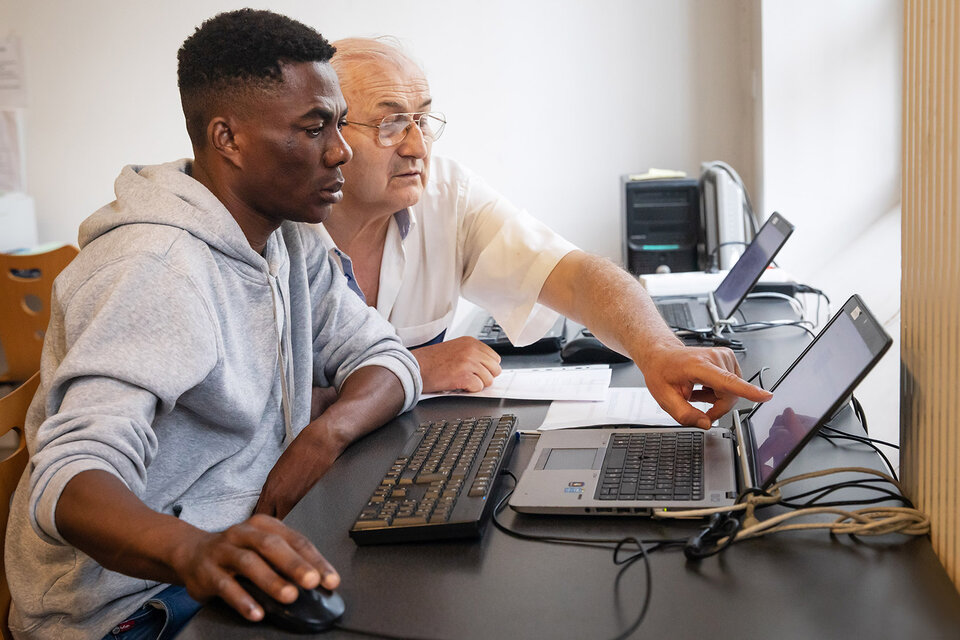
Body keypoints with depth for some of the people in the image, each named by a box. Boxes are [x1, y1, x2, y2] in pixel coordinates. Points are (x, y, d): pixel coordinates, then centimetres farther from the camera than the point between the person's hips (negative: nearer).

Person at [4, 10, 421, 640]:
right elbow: (73, 475, -31)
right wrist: (191, 551, -51)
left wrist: (325, 433, -13)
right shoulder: (156, 268, -22)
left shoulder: (288, 240, 5)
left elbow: (386, 357, 8)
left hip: (244, 552, 8)